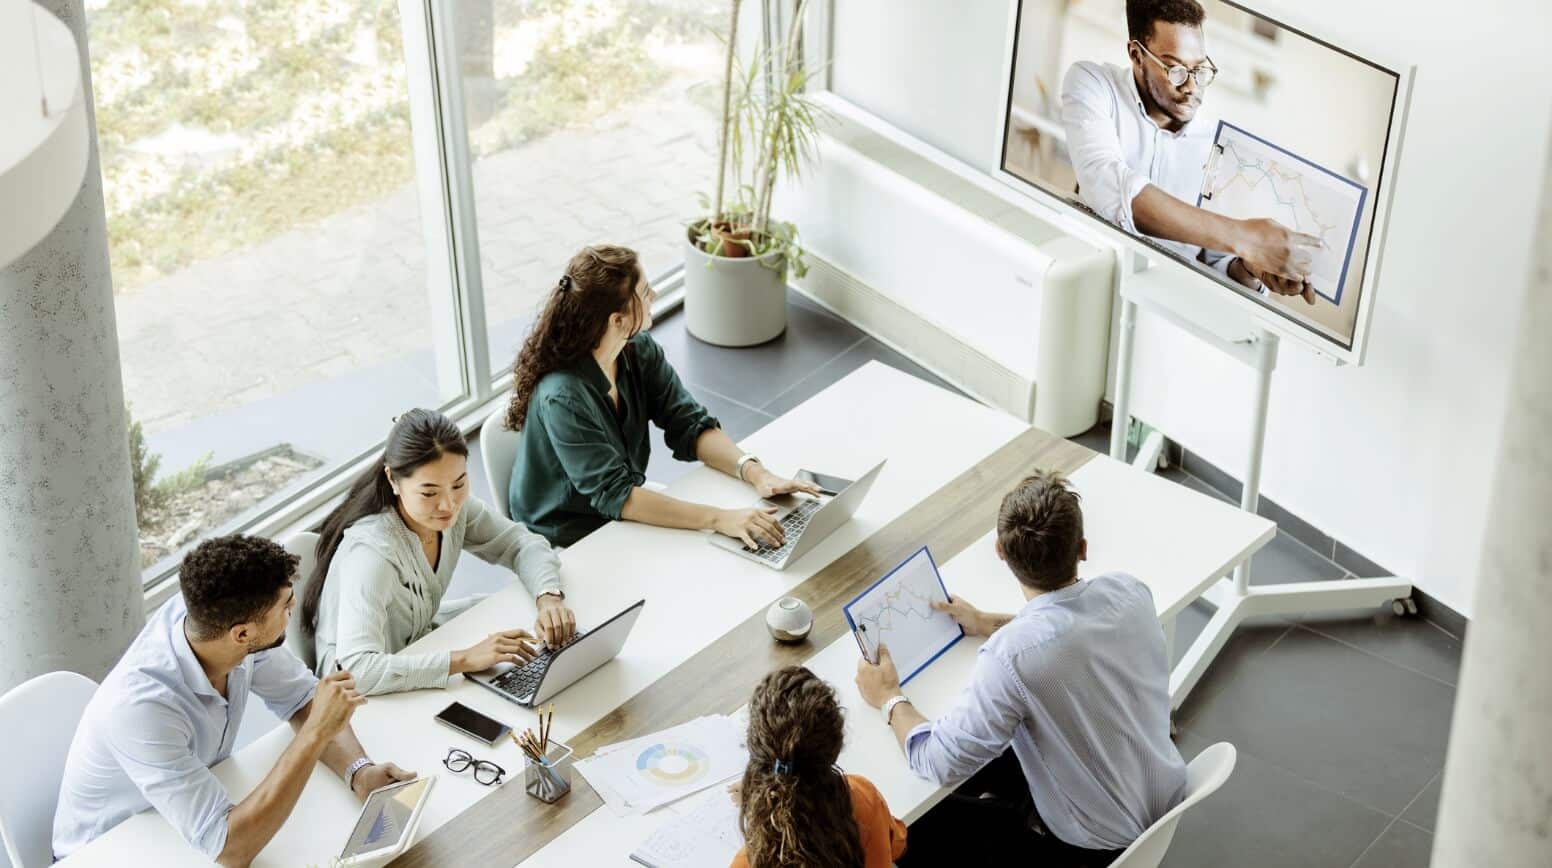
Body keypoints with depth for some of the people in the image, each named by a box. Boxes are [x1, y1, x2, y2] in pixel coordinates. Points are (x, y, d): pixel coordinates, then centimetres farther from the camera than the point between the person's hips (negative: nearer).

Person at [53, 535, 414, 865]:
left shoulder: (208, 618, -18)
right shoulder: (140, 705, -36)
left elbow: (301, 697, -3)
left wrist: (358, 771, -21)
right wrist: (316, 733, -37)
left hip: (191, 829, 6)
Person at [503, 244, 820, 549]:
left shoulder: (639, 351, -6)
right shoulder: (563, 397, -30)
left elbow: (690, 425, -5)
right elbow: (615, 494, -33)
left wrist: (754, 472, -24)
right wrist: (719, 519, -40)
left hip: (620, 519, 7)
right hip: (565, 544, -7)